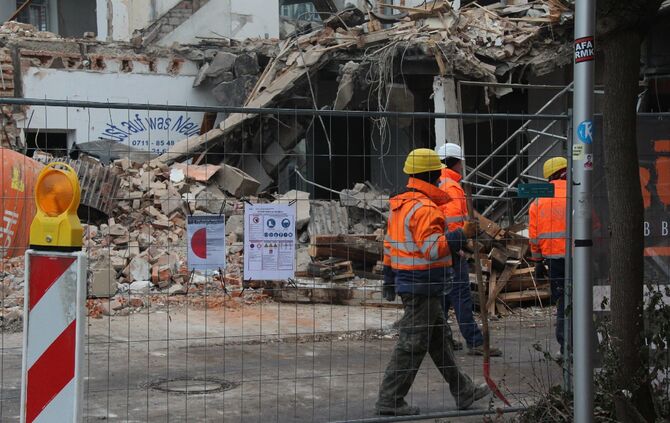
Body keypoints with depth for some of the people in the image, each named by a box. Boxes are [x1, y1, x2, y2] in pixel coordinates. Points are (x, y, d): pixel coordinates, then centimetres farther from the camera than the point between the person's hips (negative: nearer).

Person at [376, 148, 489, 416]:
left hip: (406, 281, 11)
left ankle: (463, 391, 28)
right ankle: (390, 401, 2)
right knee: (412, 344, -3)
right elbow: (433, 249, -26)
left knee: (440, 338, 18)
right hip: (424, 286, -11)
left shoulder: (400, 205, 12)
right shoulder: (425, 208, -19)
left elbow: (389, 244, 18)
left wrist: (389, 279, 23)